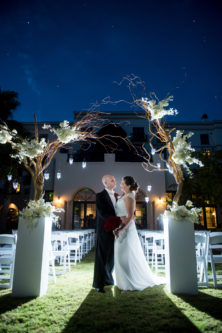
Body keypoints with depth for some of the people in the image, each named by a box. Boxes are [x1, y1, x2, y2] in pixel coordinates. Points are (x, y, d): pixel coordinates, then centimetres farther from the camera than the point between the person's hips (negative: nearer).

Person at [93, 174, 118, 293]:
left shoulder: (116, 195, 11)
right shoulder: (100, 196, -11)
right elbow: (102, 213, -21)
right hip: (104, 231, -6)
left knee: (111, 257, 16)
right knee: (102, 257, 3)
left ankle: (107, 278, 35)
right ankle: (99, 284, 16)